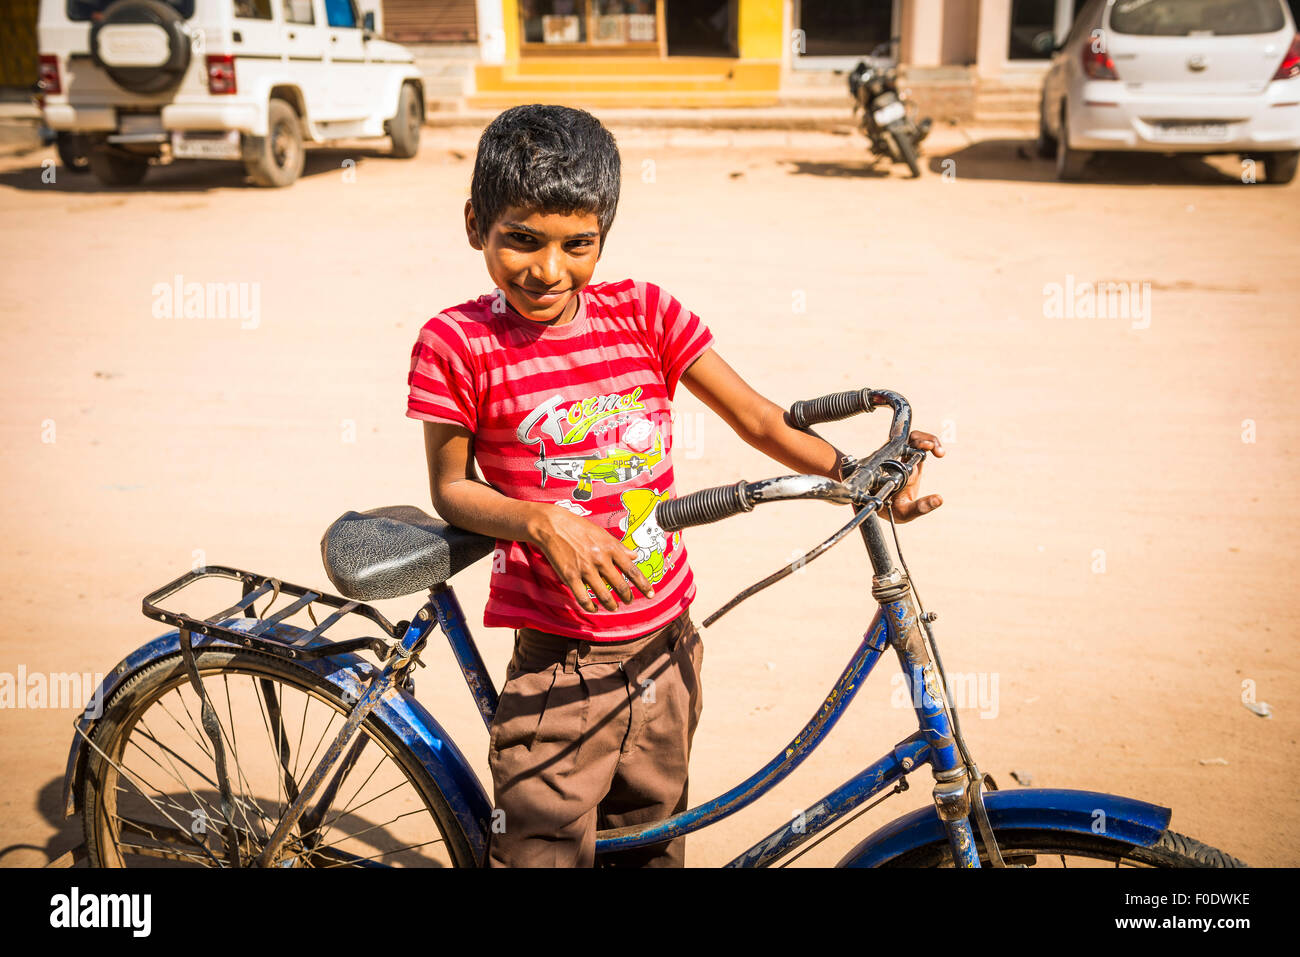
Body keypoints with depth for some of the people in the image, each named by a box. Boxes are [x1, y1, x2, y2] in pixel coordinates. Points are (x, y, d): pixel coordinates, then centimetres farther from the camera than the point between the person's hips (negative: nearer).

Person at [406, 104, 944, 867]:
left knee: (652, 845, 21)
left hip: (667, 647, 4)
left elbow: (759, 419, 1)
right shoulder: (458, 344, -10)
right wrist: (543, 522, -21)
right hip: (558, 667, -3)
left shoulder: (643, 313, -2)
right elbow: (451, 489, -3)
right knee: (545, 849, 4)